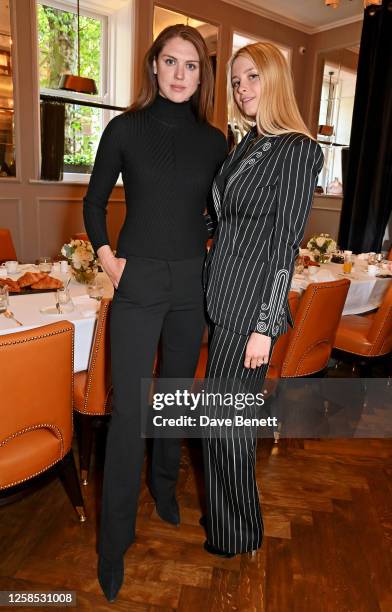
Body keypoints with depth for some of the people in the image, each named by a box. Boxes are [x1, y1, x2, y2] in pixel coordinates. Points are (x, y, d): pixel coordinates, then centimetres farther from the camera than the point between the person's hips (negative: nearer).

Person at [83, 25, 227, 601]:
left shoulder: (213, 139, 7)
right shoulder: (125, 128, 1)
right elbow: (95, 201, 7)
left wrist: (214, 248, 3)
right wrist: (105, 253, -6)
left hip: (193, 283, 3)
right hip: (138, 282, -3)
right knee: (129, 407, -2)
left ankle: (165, 486, 40)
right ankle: (115, 536, 15)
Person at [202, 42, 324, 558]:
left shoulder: (297, 149, -12)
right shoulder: (248, 144, 14)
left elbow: (286, 244, -16)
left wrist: (264, 326, -17)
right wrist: (208, 280, 16)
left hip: (251, 302, -8)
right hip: (221, 293, 8)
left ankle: (237, 532, 27)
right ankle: (226, 512, 40)